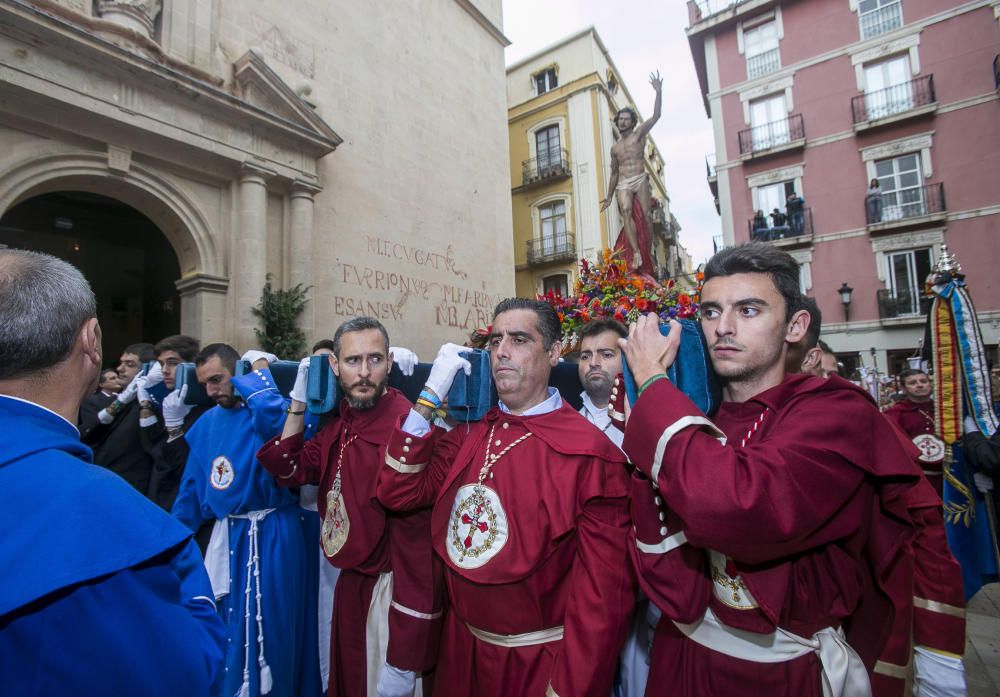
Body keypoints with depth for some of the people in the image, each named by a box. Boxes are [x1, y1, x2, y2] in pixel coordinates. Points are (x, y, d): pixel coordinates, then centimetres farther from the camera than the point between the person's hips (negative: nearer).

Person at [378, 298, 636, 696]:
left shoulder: (589, 453, -21)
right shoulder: (470, 433, -2)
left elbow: (604, 592, -18)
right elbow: (398, 494, -7)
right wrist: (430, 398, -14)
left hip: (539, 661, -5)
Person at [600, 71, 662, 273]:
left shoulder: (639, 133, 13)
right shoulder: (615, 148, 23)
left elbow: (656, 116, -2)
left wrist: (658, 91, -13)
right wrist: (609, 196, 20)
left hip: (640, 180, -2)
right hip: (623, 184, 2)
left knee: (646, 215, -13)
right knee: (626, 213, -24)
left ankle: (648, 253, -8)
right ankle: (636, 253, -37)